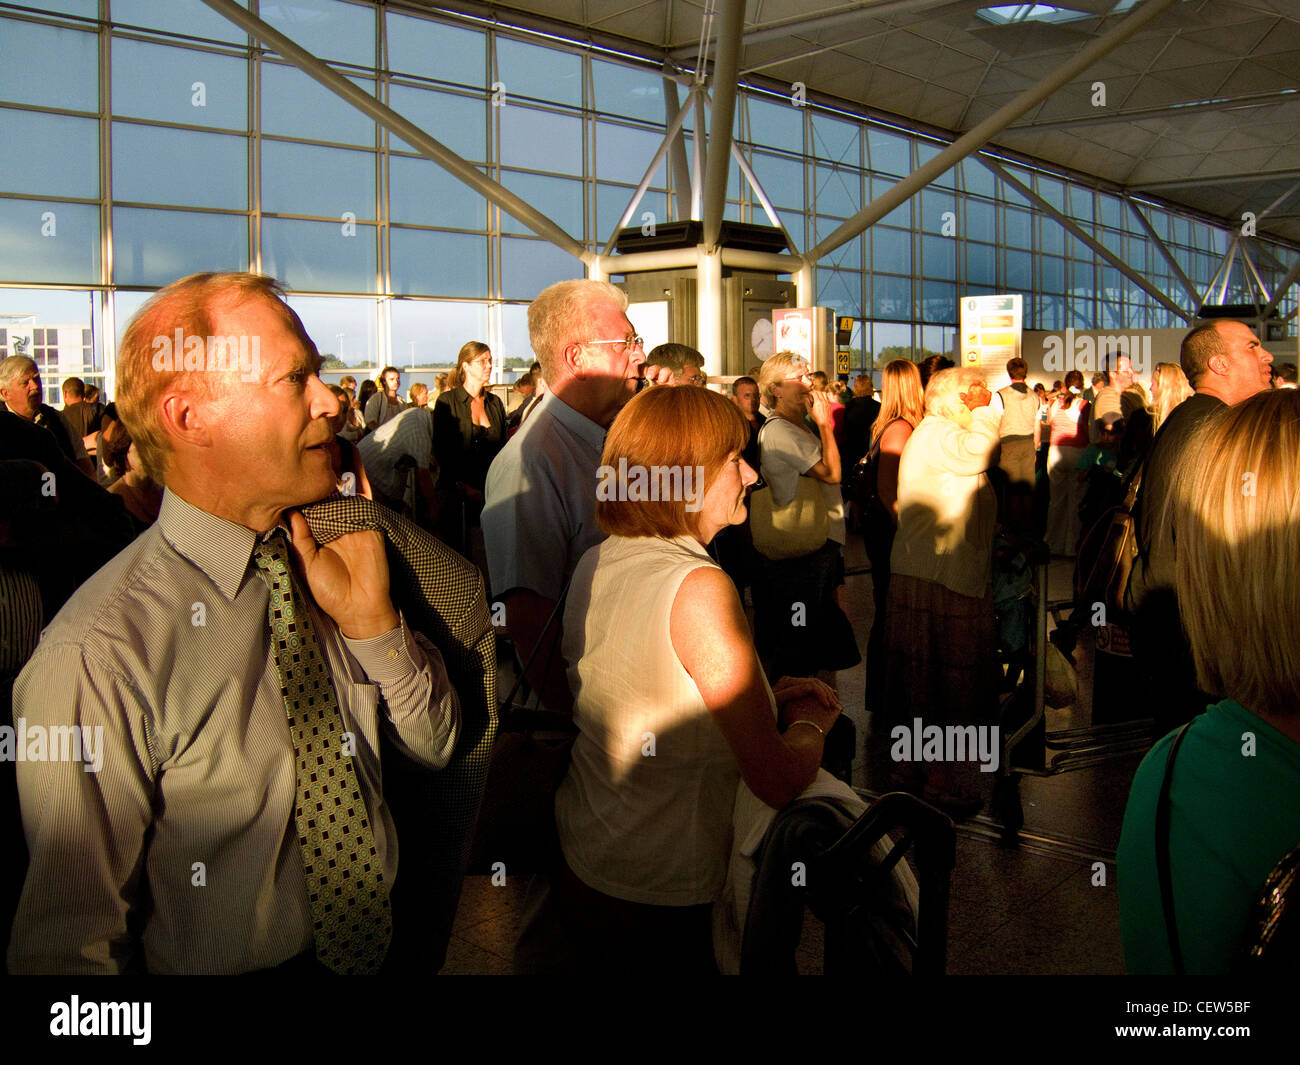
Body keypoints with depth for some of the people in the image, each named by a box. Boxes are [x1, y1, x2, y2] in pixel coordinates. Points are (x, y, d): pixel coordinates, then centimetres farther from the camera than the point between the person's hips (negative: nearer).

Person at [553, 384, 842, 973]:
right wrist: (808, 722, 0)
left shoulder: (596, 563, -1)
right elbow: (778, 781, -22)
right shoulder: (699, 587, -25)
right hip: (660, 904, -8)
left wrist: (765, 697, 9)